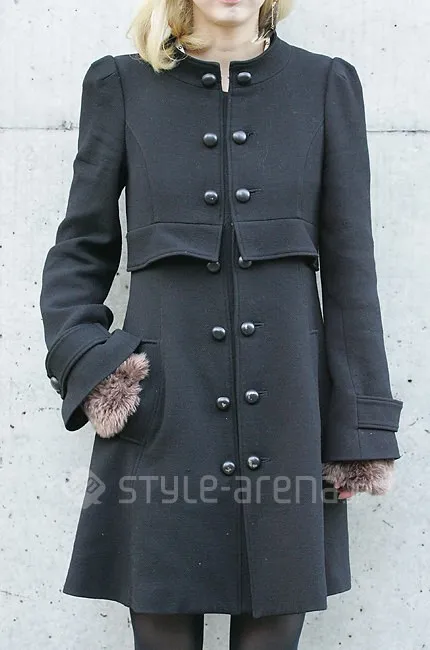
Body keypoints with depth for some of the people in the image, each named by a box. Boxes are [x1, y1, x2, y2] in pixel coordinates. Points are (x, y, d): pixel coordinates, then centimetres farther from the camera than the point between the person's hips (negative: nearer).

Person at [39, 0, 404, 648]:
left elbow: (349, 266, 4)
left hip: (288, 406, 1)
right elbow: (80, 248, 10)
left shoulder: (327, 84, 7)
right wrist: (85, 360, -7)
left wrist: (363, 425, 1)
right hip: (161, 410, 0)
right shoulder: (121, 84, 6)